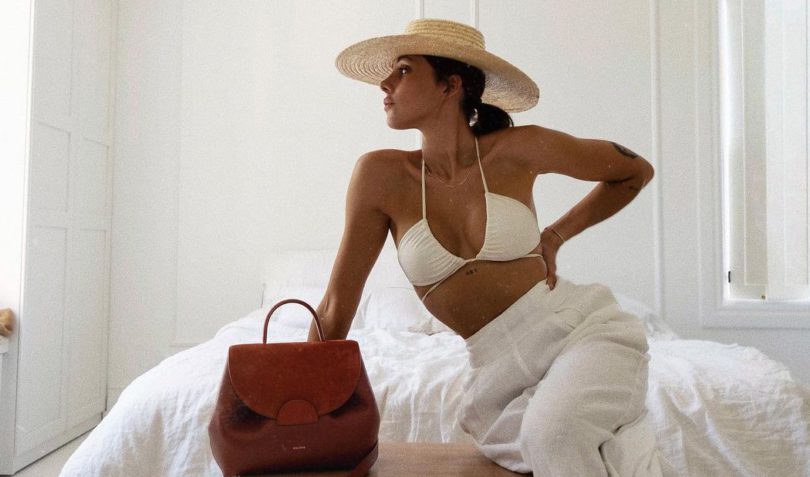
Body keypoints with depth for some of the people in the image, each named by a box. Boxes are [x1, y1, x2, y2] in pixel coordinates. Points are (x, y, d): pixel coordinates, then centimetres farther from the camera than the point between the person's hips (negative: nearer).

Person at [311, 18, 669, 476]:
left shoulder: (517, 149, -5)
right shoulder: (382, 174, -2)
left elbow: (637, 171, 13)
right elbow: (338, 303, 2)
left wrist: (555, 235, 3)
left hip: (586, 329, -1)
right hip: (501, 371, 2)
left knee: (551, 433, -31)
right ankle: (617, 438, 6)